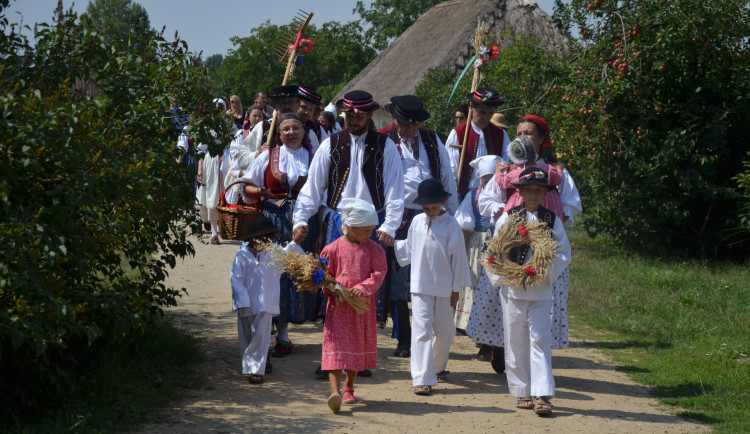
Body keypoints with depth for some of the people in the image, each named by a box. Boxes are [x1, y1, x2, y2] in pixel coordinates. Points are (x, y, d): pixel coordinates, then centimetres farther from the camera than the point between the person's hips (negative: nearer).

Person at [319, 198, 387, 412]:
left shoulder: (374, 249, 2)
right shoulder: (333, 249, -3)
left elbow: (378, 273, -7)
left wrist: (363, 288, -22)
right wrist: (332, 287, -14)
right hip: (338, 306, -3)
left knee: (359, 346, 14)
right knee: (336, 346, -11)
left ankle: (348, 388, 32)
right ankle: (335, 391, -19)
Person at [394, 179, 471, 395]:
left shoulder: (451, 225, -6)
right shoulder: (417, 222, 4)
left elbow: (458, 258, -1)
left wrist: (456, 288, 1)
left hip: (444, 286, 0)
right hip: (420, 285, 1)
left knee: (443, 331, 13)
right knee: (422, 329, -10)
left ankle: (438, 367, 38)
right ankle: (423, 379, -12)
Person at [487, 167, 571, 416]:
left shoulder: (552, 221, 3)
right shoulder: (508, 218, 2)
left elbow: (563, 253, 3)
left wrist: (548, 274, -10)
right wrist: (500, 277, -7)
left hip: (541, 290, -1)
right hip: (512, 290, 1)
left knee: (540, 340, -6)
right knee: (515, 342, 6)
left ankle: (542, 394, -8)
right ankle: (522, 392, 17)